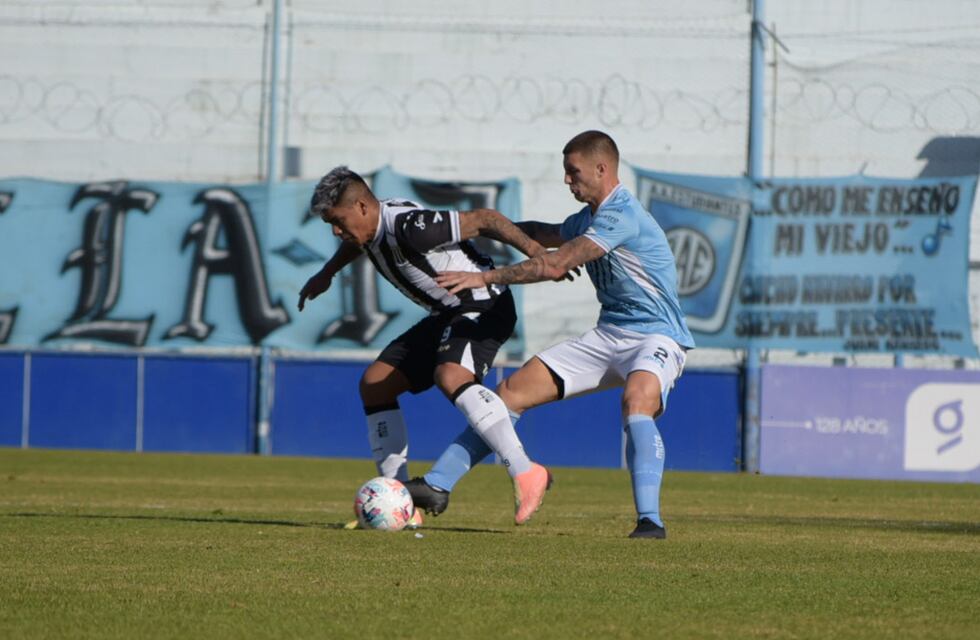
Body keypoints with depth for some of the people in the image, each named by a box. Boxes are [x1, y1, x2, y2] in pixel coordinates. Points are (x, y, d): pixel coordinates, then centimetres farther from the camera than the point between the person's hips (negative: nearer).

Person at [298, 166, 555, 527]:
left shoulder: (410, 226, -27)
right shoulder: (370, 228, 3)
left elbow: (482, 220, -26)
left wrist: (538, 254, -28)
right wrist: (326, 274, 39)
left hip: (483, 307, -10)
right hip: (446, 316, 10)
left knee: (450, 377, -37)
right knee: (374, 383, 6)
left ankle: (525, 474, -37)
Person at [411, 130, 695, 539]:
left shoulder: (622, 216, -19)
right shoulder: (590, 217, 11)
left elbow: (555, 265, -22)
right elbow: (548, 235, 35)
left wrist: (484, 278, -17)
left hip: (656, 338, -9)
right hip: (608, 334, 9)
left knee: (637, 398, -41)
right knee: (513, 391, 1)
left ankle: (649, 519, -43)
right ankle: (437, 485, 6)